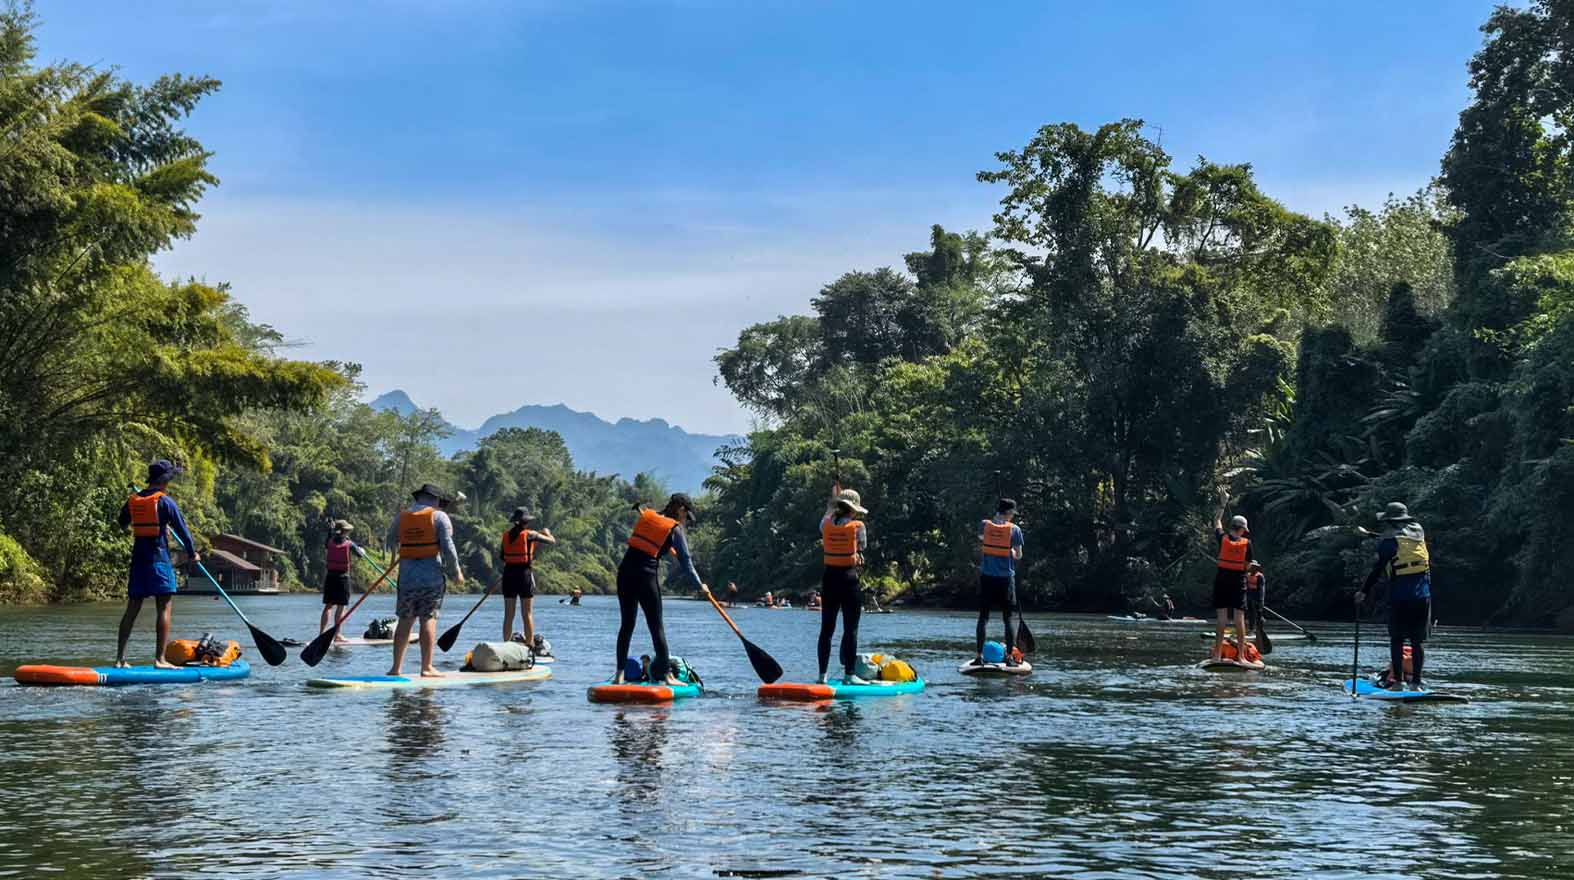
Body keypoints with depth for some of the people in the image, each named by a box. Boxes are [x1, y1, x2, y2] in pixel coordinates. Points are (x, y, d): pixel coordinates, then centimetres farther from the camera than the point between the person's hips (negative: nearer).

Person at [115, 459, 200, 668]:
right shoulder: (165, 501, -8)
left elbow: (122, 524, 25)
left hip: (138, 559, 6)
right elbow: (182, 529, -7)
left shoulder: (132, 501, 9)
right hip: (158, 559, -6)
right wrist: (193, 553, 7)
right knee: (165, 608, -4)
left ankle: (120, 658, 7)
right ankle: (160, 659, -10)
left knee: (132, 609, 9)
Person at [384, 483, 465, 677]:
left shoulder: (402, 517, 9)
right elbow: (447, 547, -8)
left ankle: (396, 667, 5)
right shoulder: (439, 517, -2)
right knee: (428, 619, -1)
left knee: (405, 620, 6)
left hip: (407, 574, 3)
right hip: (432, 574, -3)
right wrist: (456, 572, 2)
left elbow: (391, 542, 20)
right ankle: (426, 668, -2)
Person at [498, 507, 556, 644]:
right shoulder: (529, 534, -7)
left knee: (508, 615, 9)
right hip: (524, 573, -4)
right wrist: (547, 532, 19)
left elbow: (501, 557, 9)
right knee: (527, 614, 1)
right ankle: (530, 645, 0)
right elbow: (552, 541, -1)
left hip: (508, 574, 4)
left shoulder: (506, 534, 6)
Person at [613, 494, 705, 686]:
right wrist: (700, 585, 10)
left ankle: (619, 673, 8)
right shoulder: (675, 529, -3)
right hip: (647, 575, -5)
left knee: (626, 624, 11)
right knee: (656, 626, 2)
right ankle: (667, 673, 2)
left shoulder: (646, 515, 12)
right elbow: (685, 562, -2)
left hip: (625, 571, 5)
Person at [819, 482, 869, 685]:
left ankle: (822, 674, 10)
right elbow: (862, 548, 0)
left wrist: (834, 500, 37)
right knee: (850, 629, -1)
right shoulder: (858, 526, -9)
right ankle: (849, 674, -3)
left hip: (829, 577, 5)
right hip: (849, 578, -5)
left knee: (826, 628, 9)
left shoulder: (826, 524, 3)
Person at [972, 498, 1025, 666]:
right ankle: (1010, 657, 3)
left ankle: (979, 656, 3)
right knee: (1008, 619, 6)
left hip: (986, 577, 2)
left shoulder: (985, 525, 0)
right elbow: (1018, 555, 1)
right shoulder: (1015, 529, -6)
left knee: (983, 617, 7)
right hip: (1006, 578, -2)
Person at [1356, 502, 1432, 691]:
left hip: (1399, 595, -4)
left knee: (1397, 639, 4)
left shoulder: (1389, 539, -7)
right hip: (1423, 595, 4)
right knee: (1418, 640, 7)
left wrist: (1364, 591, -2)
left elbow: (1377, 569, -9)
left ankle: (1399, 681, 0)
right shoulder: (1419, 532, 8)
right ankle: (1416, 681, 5)